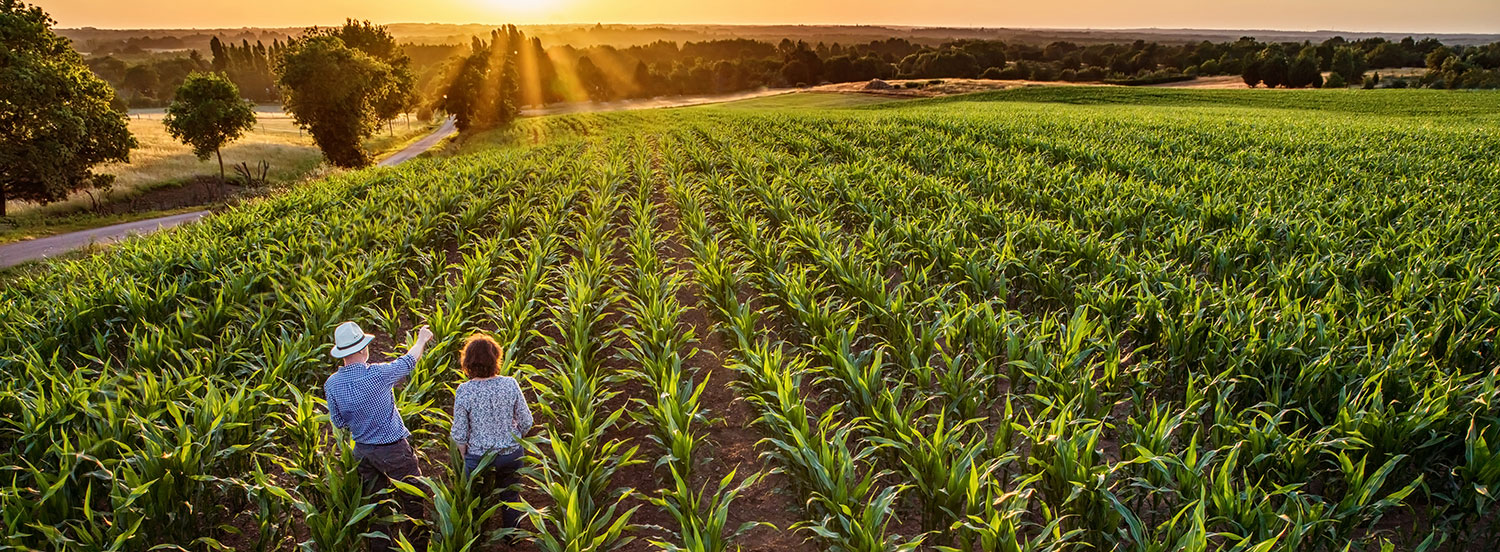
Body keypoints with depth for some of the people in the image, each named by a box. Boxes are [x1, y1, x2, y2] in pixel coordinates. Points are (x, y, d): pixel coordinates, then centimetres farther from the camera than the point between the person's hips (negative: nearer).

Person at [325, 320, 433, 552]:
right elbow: (408, 362, -4)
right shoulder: (377, 374, -23)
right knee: (413, 500, 12)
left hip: (363, 451, 5)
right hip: (393, 450, -5)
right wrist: (421, 340, 14)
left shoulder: (332, 384, -7)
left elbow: (339, 423, 3)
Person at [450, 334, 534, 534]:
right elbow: (526, 422, -8)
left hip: (478, 457, -1)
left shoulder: (464, 391, -20)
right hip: (511, 453, 2)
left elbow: (459, 433, -13)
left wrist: (464, 456, 6)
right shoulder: (510, 384, -16)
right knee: (510, 496, 24)